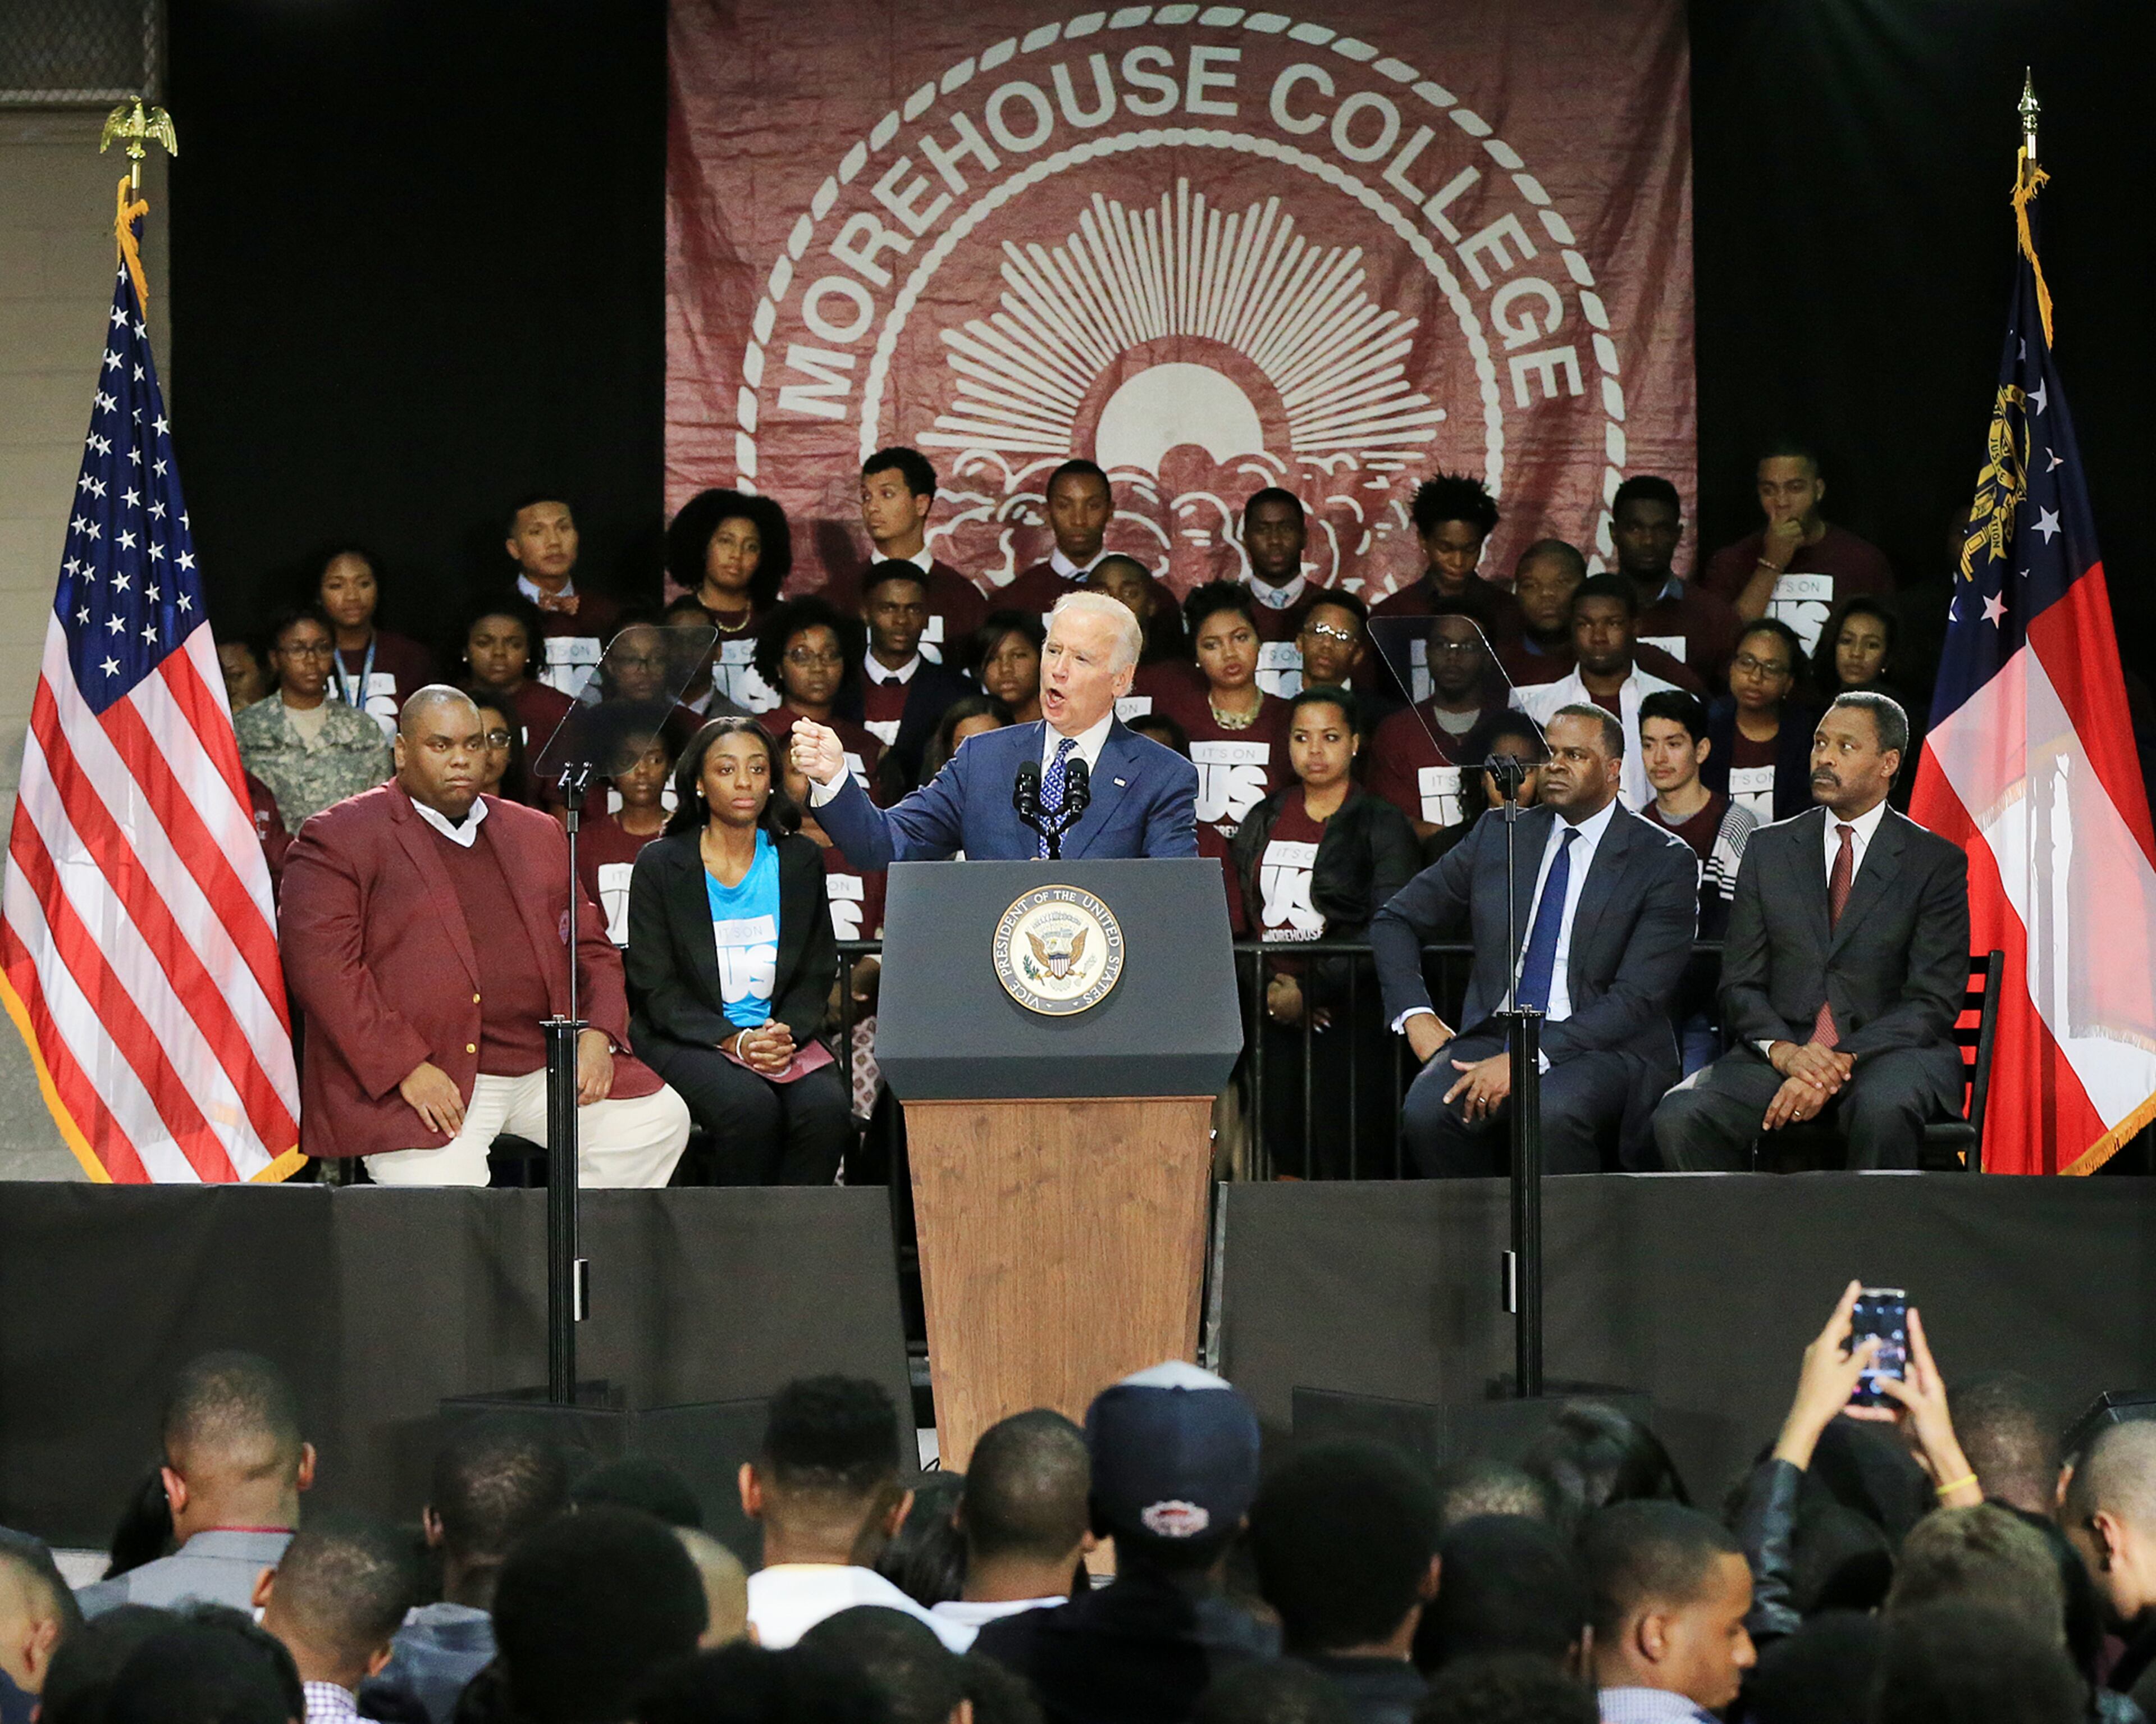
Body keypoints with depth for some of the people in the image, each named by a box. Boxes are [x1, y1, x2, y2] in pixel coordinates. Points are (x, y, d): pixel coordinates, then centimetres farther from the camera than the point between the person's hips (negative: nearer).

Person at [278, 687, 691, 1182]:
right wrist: (406, 1068, -19)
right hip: (430, 1084, -6)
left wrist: (599, 1034, 1)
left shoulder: (537, 835, 20)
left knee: (660, 1121, -9)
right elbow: (321, 965, -10)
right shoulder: (340, 840, 1)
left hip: (545, 1067, 6)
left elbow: (592, 948, 23)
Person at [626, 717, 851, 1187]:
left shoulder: (799, 860, 10)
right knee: (750, 1107, -33)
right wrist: (734, 1041, -16)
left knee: (826, 1110, -29)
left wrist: (786, 1034, -11)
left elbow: (818, 973, 10)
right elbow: (656, 987, -3)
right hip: (686, 1040, -3)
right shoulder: (661, 864, 1)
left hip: (785, 1035, 3)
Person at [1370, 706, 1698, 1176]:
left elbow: (1635, 999, -11)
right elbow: (1395, 921, 20)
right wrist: (1415, 1015, 1)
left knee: (1553, 1113, -38)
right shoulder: (1497, 836, 13)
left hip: (1603, 1049, -3)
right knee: (1427, 1113, -29)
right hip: (1495, 1035, 4)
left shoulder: (1665, 862, -1)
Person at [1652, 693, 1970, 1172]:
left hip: (1892, 1049, -3)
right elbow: (1740, 985, 10)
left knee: (1884, 1109, -39)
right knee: (1679, 1116, -26)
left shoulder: (1938, 863, 4)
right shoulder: (1769, 850, 15)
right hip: (1782, 1049, 3)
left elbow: (1934, 1002, -3)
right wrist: (1784, 1051, -13)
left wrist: (1840, 1063, -18)